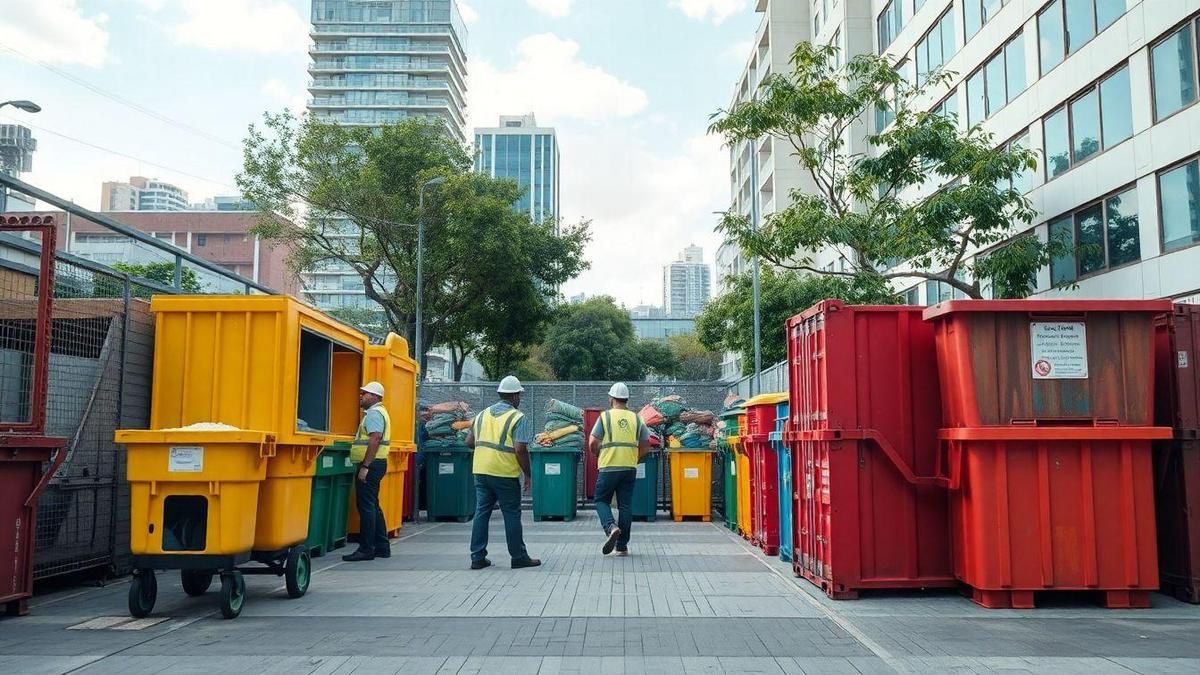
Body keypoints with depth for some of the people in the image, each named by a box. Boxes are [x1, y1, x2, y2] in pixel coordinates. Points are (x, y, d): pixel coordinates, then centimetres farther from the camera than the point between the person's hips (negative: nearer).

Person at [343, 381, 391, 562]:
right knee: (373, 507, 15)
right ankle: (382, 547, 20)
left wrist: (365, 466, -25)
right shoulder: (379, 412, 21)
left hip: (370, 465, -11)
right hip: (376, 464, 11)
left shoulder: (373, 413, -12)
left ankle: (366, 549, -6)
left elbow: (375, 439, -23)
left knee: (366, 506, -8)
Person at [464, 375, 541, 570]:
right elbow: (520, 449, -16)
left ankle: (478, 557, 11)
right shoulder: (518, 417, -8)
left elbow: (470, 442, 11)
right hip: (504, 474, -6)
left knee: (481, 512, 10)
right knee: (512, 514, 4)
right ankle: (519, 557, 12)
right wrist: (528, 475, -7)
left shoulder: (483, 414, 11)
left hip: (481, 470, 6)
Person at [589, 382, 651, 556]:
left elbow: (593, 444, -7)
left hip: (609, 468, -3)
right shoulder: (636, 418, 7)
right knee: (625, 506, 8)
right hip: (630, 469, 3)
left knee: (601, 501, 11)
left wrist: (599, 454, 13)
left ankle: (611, 527, -15)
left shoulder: (605, 416, -4)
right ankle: (622, 546, 10)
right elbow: (646, 446, 9)